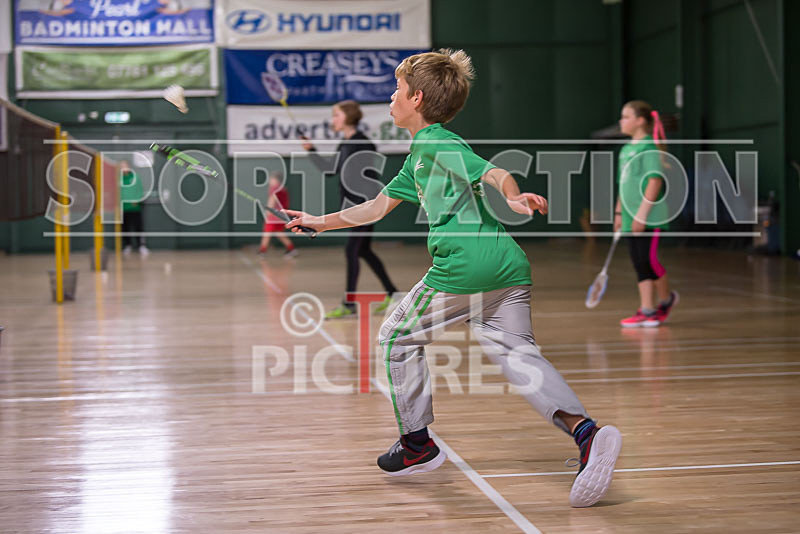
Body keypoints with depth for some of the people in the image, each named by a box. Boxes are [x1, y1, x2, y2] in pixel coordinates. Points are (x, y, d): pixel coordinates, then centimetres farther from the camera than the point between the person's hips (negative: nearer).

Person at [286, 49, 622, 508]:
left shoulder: (437, 144, -1)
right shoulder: (419, 156, 28)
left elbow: (495, 174, -15)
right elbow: (377, 207, 39)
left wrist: (513, 199, -33)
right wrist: (322, 221, 47)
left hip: (462, 267, -8)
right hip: (510, 265, 8)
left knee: (399, 337, 12)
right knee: (516, 351, 0)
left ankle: (418, 444, 23)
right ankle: (585, 430, -24)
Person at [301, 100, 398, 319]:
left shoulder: (362, 143, -14)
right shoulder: (344, 145, 12)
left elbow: (372, 176, -18)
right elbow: (331, 170, 18)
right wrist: (312, 151, 11)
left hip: (364, 205, -9)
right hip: (351, 206, 9)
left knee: (351, 250, -9)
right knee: (363, 251, 14)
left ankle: (349, 304, -5)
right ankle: (391, 294, 24)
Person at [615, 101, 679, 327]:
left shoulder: (648, 147, -10)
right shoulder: (626, 149, 15)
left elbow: (655, 181, -16)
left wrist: (642, 213, -21)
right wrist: (619, 212, 18)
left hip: (649, 217, -8)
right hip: (631, 218, 8)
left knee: (648, 259, -8)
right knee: (639, 263, 6)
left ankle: (667, 298, 12)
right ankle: (647, 310, 11)